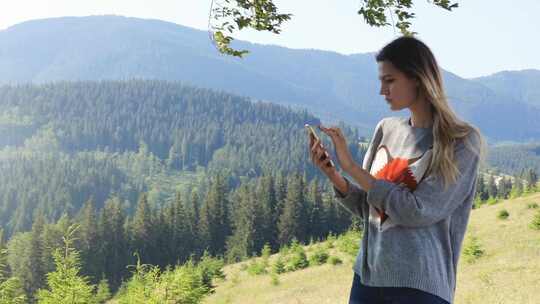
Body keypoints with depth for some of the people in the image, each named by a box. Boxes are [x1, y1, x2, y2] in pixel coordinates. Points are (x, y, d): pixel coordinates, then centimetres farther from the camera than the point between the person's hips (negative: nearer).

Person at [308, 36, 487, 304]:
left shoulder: (462, 141, -8)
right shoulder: (387, 129, 6)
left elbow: (418, 212, -16)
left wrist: (350, 165, -14)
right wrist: (334, 175, -6)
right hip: (366, 276, 5)